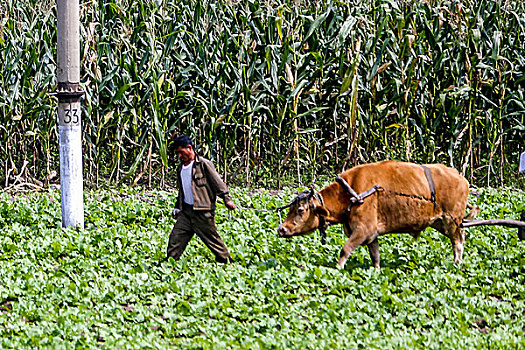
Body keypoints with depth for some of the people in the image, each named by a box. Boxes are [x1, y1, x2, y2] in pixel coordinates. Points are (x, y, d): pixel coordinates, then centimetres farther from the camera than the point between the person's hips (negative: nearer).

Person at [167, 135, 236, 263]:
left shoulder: (204, 164, -6)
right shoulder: (181, 168, 16)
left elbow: (218, 183, -10)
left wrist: (227, 199, -18)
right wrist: (177, 207, 25)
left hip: (202, 212, -6)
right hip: (186, 211, 6)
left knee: (212, 239, -1)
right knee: (175, 238, 2)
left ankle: (226, 262, 11)